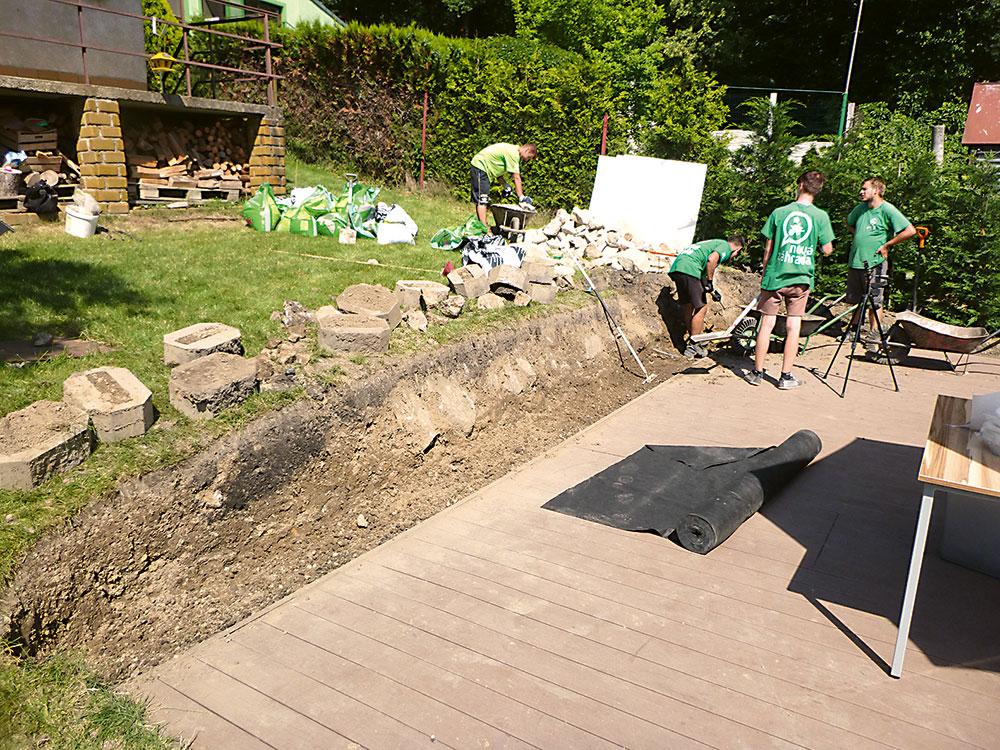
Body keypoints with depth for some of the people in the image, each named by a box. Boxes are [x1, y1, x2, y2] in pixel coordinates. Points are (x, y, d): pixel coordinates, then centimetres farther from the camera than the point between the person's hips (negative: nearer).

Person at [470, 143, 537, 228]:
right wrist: (521, 197, -16)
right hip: (480, 167, -11)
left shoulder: (512, 149, 14)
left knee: (482, 199, 10)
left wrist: (505, 184, 2)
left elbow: (497, 169, 14)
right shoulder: (513, 153, -17)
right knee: (482, 199, -14)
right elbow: (516, 177, -19)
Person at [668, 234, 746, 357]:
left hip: (675, 267, 9)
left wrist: (712, 290, 42)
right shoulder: (725, 246, 4)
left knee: (689, 305, 20)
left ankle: (692, 340, 30)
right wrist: (710, 282, -9)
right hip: (688, 269, -9)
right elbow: (711, 259, -17)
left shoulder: (716, 243, 32)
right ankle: (692, 347, 2)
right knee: (702, 307, -1)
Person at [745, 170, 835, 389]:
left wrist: (764, 273, 14)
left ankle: (757, 372, 12)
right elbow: (827, 250, -1)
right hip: (801, 279, 0)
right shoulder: (821, 216, -3)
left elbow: (768, 249, 2)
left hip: (775, 276, 0)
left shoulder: (779, 213, -2)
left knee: (767, 324, 6)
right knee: (793, 327, 6)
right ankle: (786, 376, 9)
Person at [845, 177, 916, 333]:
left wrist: (886, 245, -11)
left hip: (874, 263, -6)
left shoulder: (887, 210, -11)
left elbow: (910, 231, -16)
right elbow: (849, 223, 31)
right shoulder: (860, 208, 8)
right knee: (855, 299, 14)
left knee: (875, 301, 1)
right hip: (854, 262, 6)